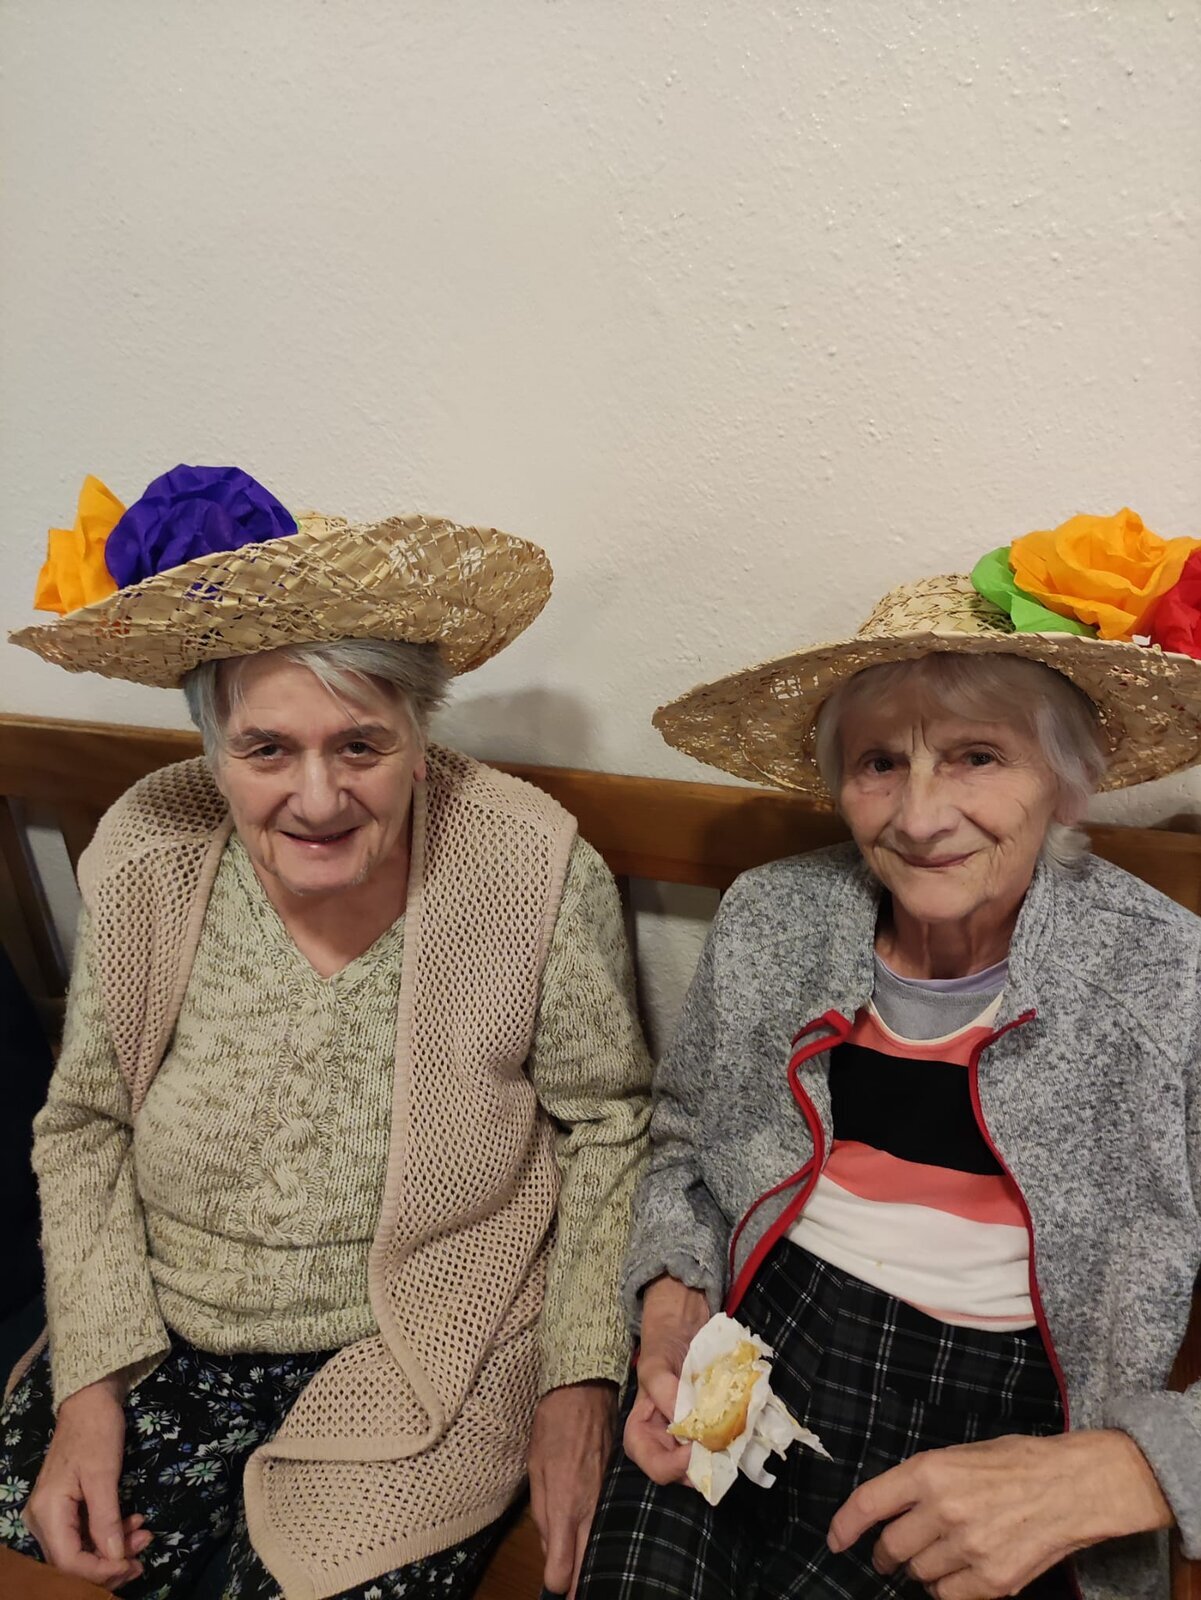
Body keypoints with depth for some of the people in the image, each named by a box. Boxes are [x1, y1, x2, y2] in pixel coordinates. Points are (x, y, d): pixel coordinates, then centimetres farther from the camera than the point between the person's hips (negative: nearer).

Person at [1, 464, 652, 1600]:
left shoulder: (534, 869, -20)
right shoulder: (142, 859, -12)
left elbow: (604, 1126, -7)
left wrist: (581, 1379, -10)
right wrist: (92, 1382, -5)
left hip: (424, 1351, -2)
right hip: (162, 1333, 3)